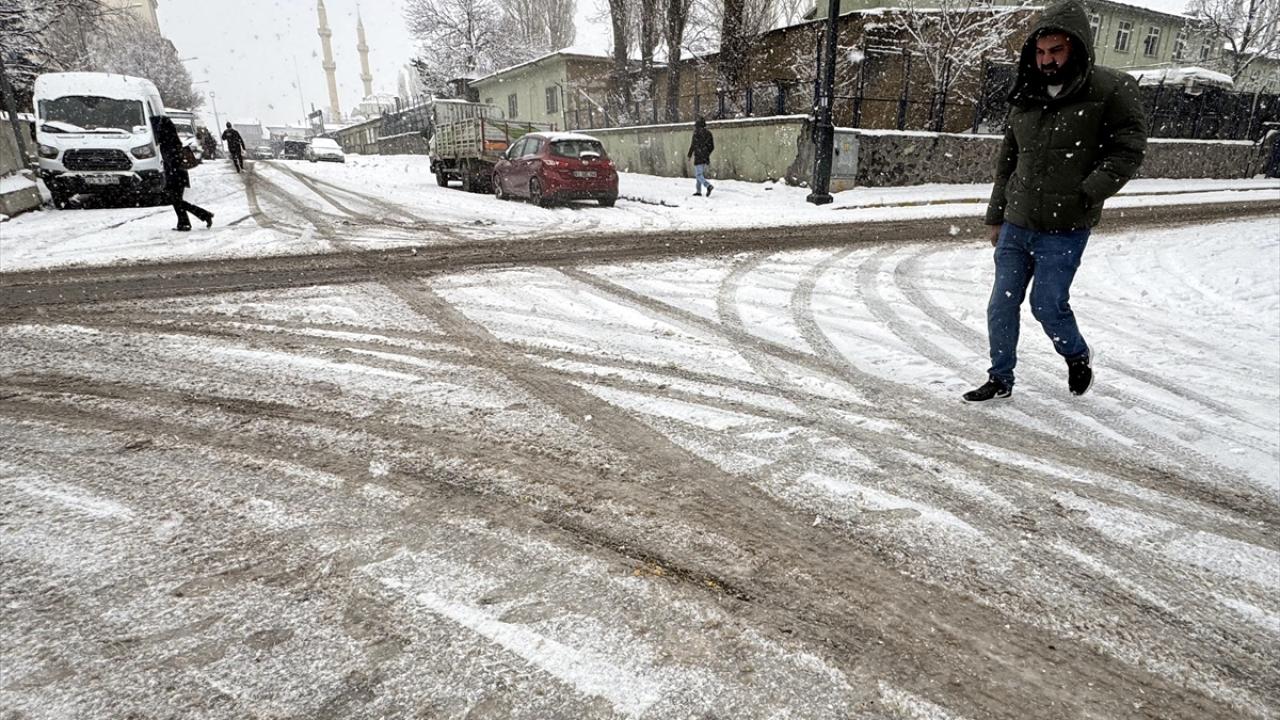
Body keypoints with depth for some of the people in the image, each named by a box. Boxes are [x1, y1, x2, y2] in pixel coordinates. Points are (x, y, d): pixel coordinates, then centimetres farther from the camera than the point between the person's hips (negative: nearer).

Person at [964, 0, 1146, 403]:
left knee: (1047, 304, -2)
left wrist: (1088, 195, -17)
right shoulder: (1026, 96, 9)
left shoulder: (1111, 90, -6)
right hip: (1016, 224, 5)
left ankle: (1077, 356, 30)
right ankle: (1000, 380, 22)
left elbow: (1129, 149, -5)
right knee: (1002, 305, 6)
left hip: (1065, 228, -5)